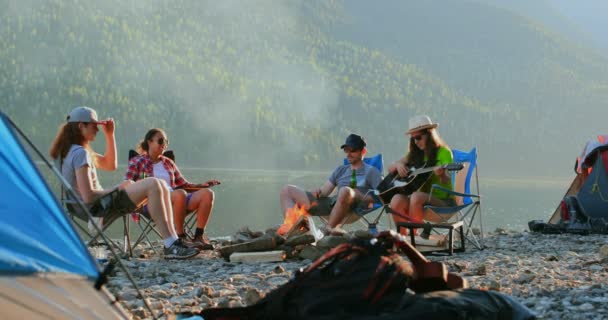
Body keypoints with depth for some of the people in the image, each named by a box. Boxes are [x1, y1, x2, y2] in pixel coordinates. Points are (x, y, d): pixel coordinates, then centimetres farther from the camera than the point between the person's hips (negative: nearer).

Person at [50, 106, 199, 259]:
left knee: (160, 186, 8)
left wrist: (110, 135, 14)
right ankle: (171, 246, -23)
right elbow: (88, 196, -24)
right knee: (153, 185, -21)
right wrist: (116, 189, -10)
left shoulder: (72, 150, 15)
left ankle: (174, 241, -4)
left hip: (100, 204, 11)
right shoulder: (80, 153, -17)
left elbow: (110, 165, 24)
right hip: (96, 208, -11)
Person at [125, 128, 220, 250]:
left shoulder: (168, 162, 28)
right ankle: (180, 238, -30)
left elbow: (183, 184, 28)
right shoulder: (137, 162, 13)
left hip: (176, 201, 6)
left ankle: (199, 237, -25)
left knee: (207, 193, -18)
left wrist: (201, 185, 11)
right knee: (180, 194, -38)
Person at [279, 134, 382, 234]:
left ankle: (330, 230, -32)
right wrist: (318, 192, -2)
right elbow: (324, 190, 22)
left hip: (355, 207, -6)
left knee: (345, 191, -43)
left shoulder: (371, 171, 14)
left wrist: (361, 196, -13)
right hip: (332, 203, 6)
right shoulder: (341, 170, 30)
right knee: (287, 190, 4)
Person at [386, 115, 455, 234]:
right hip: (423, 198, 5)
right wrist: (398, 164, -6)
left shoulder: (443, 152, -3)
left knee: (416, 196, -35)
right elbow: (390, 169, 17)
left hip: (442, 201, -5)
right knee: (397, 200, -25)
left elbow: (447, 183, -15)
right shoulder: (415, 154, 13)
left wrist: (442, 174, -38)